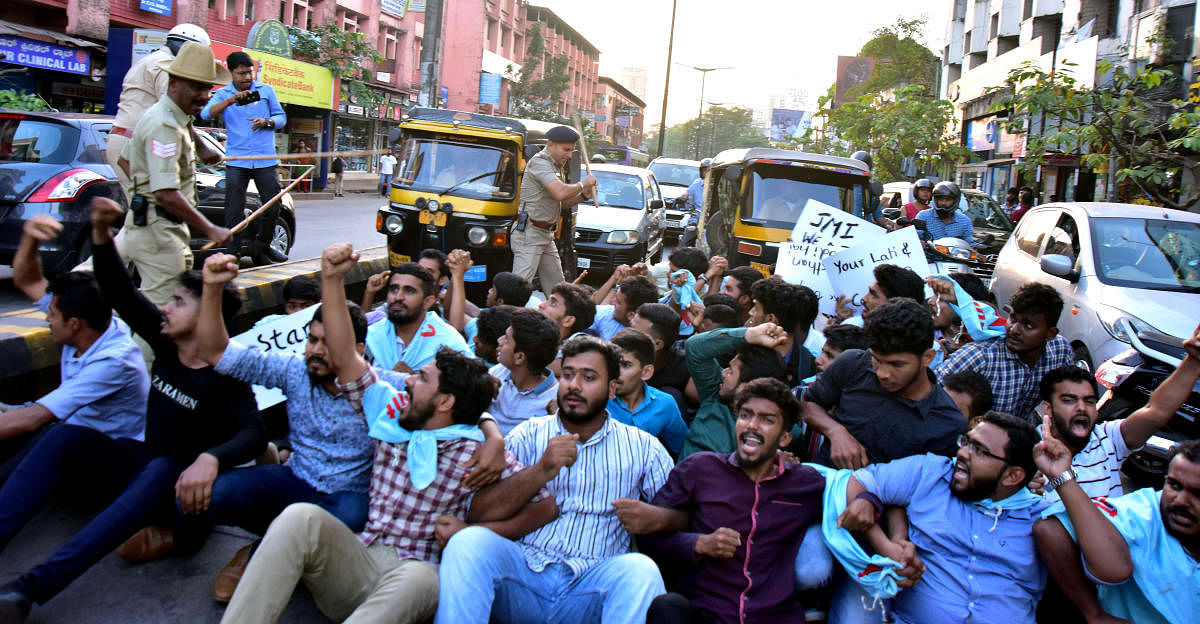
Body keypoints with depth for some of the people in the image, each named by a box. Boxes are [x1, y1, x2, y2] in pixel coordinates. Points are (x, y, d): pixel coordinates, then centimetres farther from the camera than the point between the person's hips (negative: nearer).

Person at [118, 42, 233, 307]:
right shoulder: (165, 126, -19)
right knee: (163, 311, -10)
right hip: (157, 229, -11)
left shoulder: (175, 120, 16)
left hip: (169, 228, 11)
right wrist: (210, 230, -23)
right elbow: (167, 194, -27)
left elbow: (125, 159, 28)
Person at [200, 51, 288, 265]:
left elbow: (281, 117, 13)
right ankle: (235, 251, 6)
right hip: (237, 161, -1)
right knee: (234, 210, -3)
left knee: (273, 206, 4)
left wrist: (267, 122, -10)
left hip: (266, 160, 1)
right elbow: (206, 114, -10)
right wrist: (232, 100, -23)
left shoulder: (266, 90, 10)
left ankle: (263, 244, 26)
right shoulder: (223, 94, 6)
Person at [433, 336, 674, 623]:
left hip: (592, 587, -1)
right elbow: (479, 511, 2)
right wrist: (541, 471, -13)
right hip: (523, 571, 1)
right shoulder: (530, 433, 12)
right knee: (468, 542, -28)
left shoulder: (641, 446, 13)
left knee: (642, 570, -32)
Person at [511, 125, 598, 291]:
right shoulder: (539, 162, -13)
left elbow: (561, 204, 23)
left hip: (547, 235, 10)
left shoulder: (556, 166, 18)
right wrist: (583, 183, -11)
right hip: (529, 234, -10)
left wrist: (583, 195, 7)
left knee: (556, 287, 11)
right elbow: (560, 193, -28)